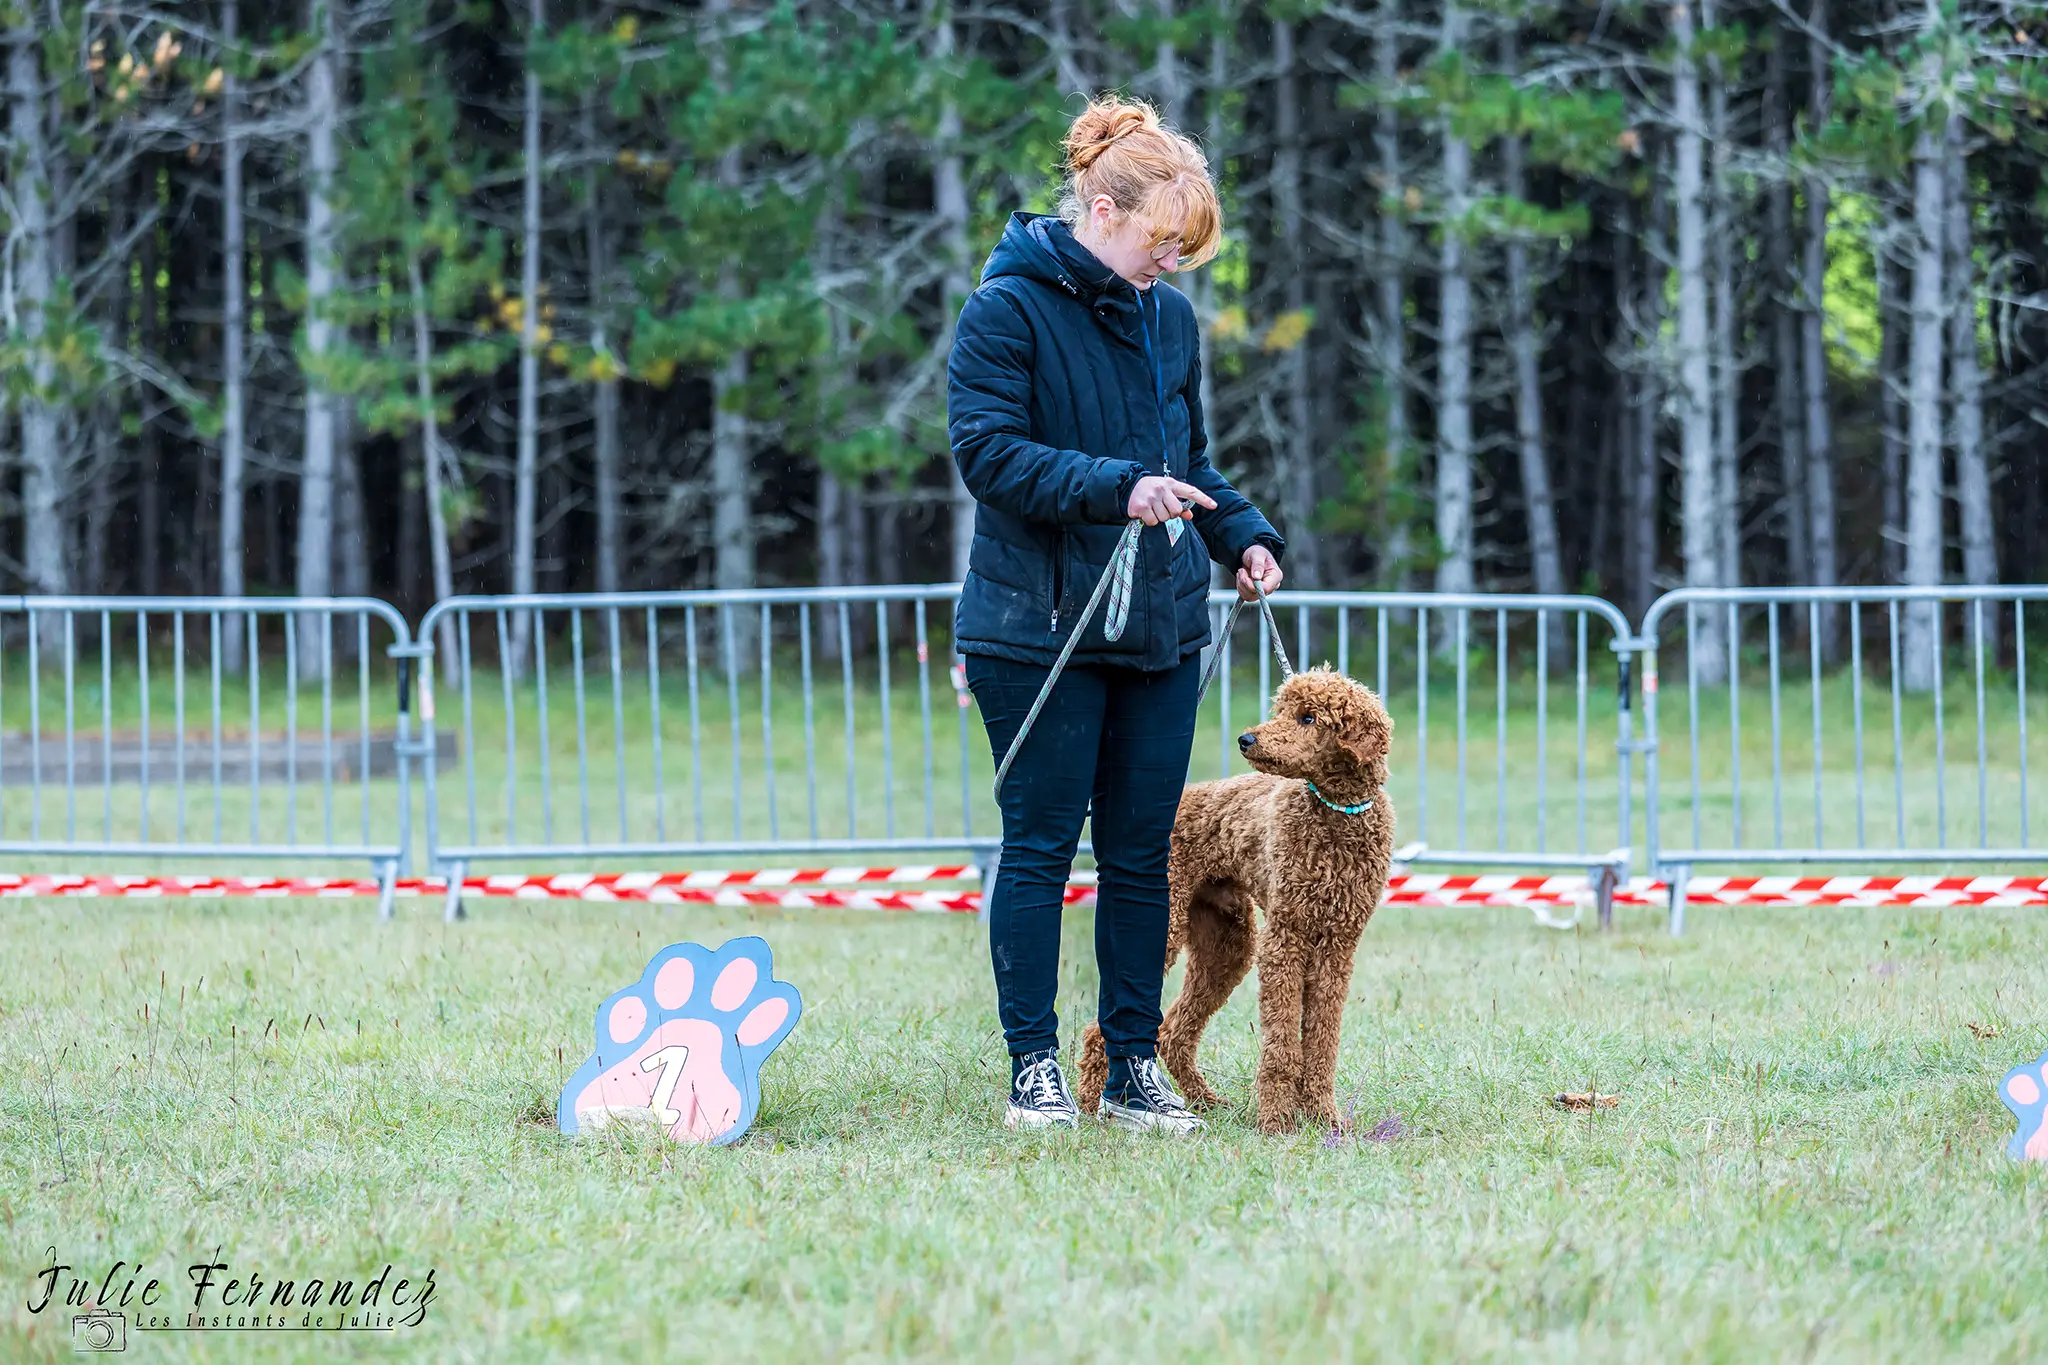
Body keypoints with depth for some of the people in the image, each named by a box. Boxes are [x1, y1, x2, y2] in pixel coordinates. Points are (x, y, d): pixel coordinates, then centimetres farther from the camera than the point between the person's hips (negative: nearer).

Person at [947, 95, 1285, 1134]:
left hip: (1160, 628, 6)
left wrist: (1241, 532, 7)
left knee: (1142, 852, 7)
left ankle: (1134, 1065, 13)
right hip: (1041, 626, -6)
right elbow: (988, 452, -16)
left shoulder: (1169, 318, 12)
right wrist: (1116, 490, -24)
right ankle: (1034, 1068, 6)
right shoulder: (1008, 309, -8)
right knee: (1042, 845, -1)